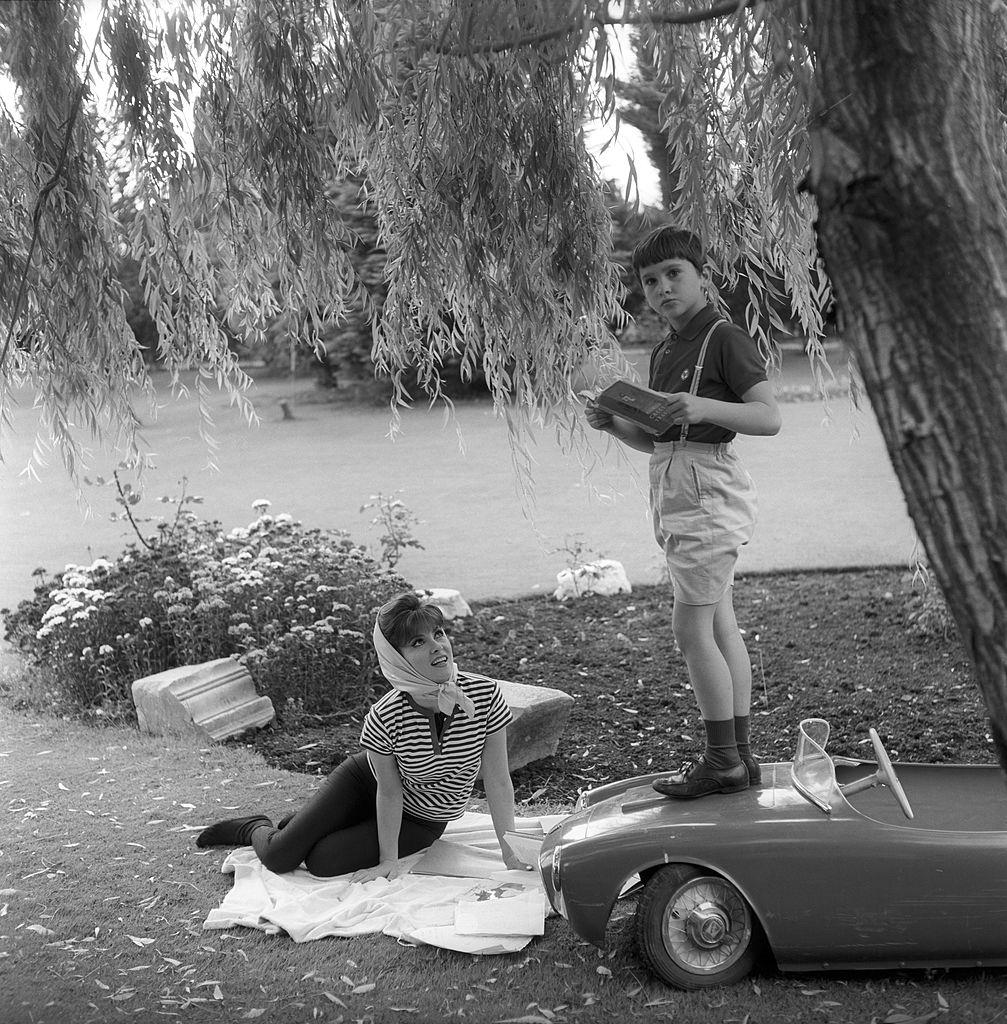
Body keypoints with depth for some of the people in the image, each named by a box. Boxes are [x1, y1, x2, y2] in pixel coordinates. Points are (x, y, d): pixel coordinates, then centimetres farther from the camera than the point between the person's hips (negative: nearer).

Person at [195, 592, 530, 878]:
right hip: (366, 779, -1)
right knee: (278, 859, -5)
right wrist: (389, 860, -13)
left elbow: (497, 780, -19)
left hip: (422, 821, 1)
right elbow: (389, 791, -17)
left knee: (322, 862, -14)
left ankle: (308, 827, 23)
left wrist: (512, 857, -18)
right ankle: (257, 828, 32)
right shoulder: (385, 717, -31)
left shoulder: (486, 695, -29)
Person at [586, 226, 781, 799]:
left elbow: (770, 418, -16)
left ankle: (723, 762, 0)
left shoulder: (726, 339, -8)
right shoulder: (664, 353, 18)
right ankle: (740, 757, 16)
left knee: (691, 628, -9)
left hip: (710, 495, -9)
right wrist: (613, 424, 3)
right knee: (721, 628, 10)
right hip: (678, 498, 9)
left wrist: (703, 408, -29)